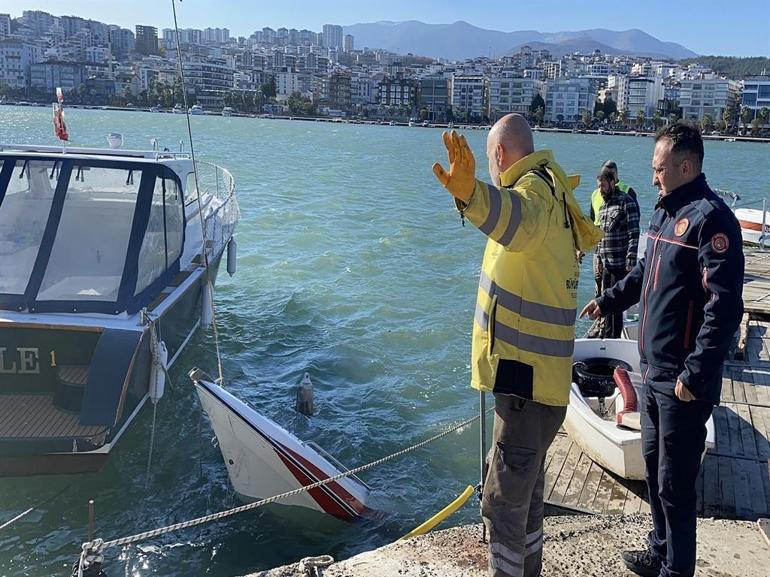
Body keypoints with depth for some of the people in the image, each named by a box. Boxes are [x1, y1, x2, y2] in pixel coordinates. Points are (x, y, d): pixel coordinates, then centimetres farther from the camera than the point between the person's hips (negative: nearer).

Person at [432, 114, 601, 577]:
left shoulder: (534, 188, -18)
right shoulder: (551, 190, 15)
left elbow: (517, 219, -44)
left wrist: (469, 192, -63)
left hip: (528, 383, -11)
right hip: (542, 376, 11)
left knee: (504, 502, -3)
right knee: (526, 493, 24)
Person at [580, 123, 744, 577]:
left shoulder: (710, 218, -18)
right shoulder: (667, 210, 12)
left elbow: (724, 306, -24)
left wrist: (695, 375, -25)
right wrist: (609, 300, 33)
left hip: (683, 381, -9)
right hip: (654, 370, 9)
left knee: (675, 484, 2)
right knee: (654, 467, 21)